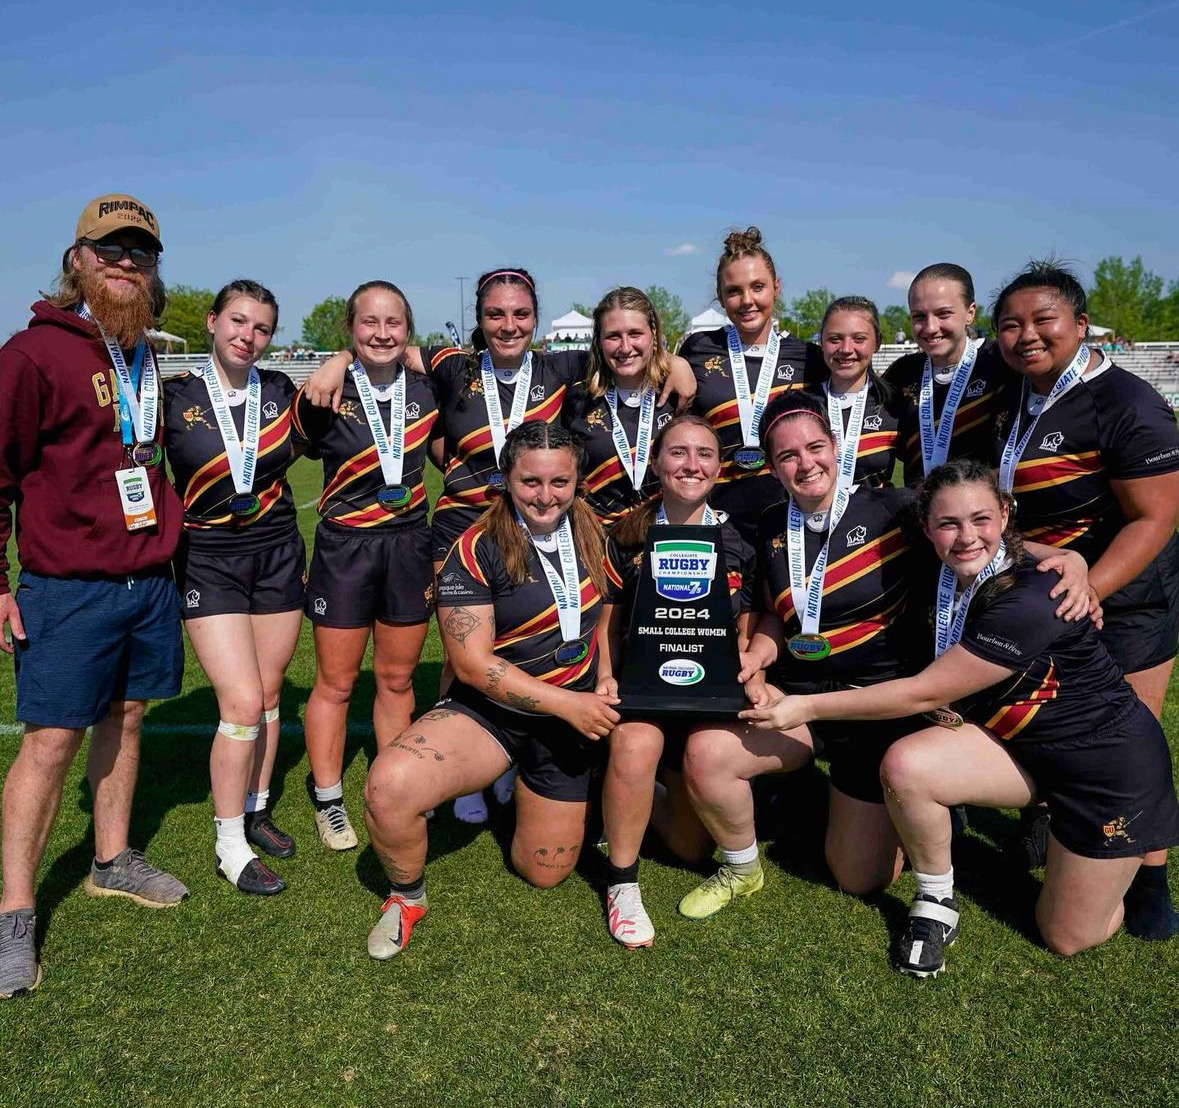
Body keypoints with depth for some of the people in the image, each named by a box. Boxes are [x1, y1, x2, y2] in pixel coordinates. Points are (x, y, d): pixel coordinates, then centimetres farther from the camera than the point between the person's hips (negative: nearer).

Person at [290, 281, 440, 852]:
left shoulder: (426, 392, 1)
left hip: (410, 543, 3)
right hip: (344, 546, -3)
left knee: (398, 679, 14)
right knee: (336, 683, 6)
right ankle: (327, 802, 24)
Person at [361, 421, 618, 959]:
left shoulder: (590, 532, -2)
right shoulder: (476, 551, -17)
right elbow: (472, 663, -20)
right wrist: (567, 702, -23)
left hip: (570, 718, 4)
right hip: (488, 711, -4)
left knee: (544, 872, 11)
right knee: (389, 784, -32)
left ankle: (526, 789, 42)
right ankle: (407, 897, 0)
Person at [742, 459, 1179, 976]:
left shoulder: (1029, 603, -33)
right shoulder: (946, 577, -11)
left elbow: (925, 692, -29)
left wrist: (807, 708, -24)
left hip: (1113, 761, -5)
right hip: (1018, 738, 5)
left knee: (1066, 937, 6)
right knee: (904, 765, -26)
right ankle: (935, 903, -1)